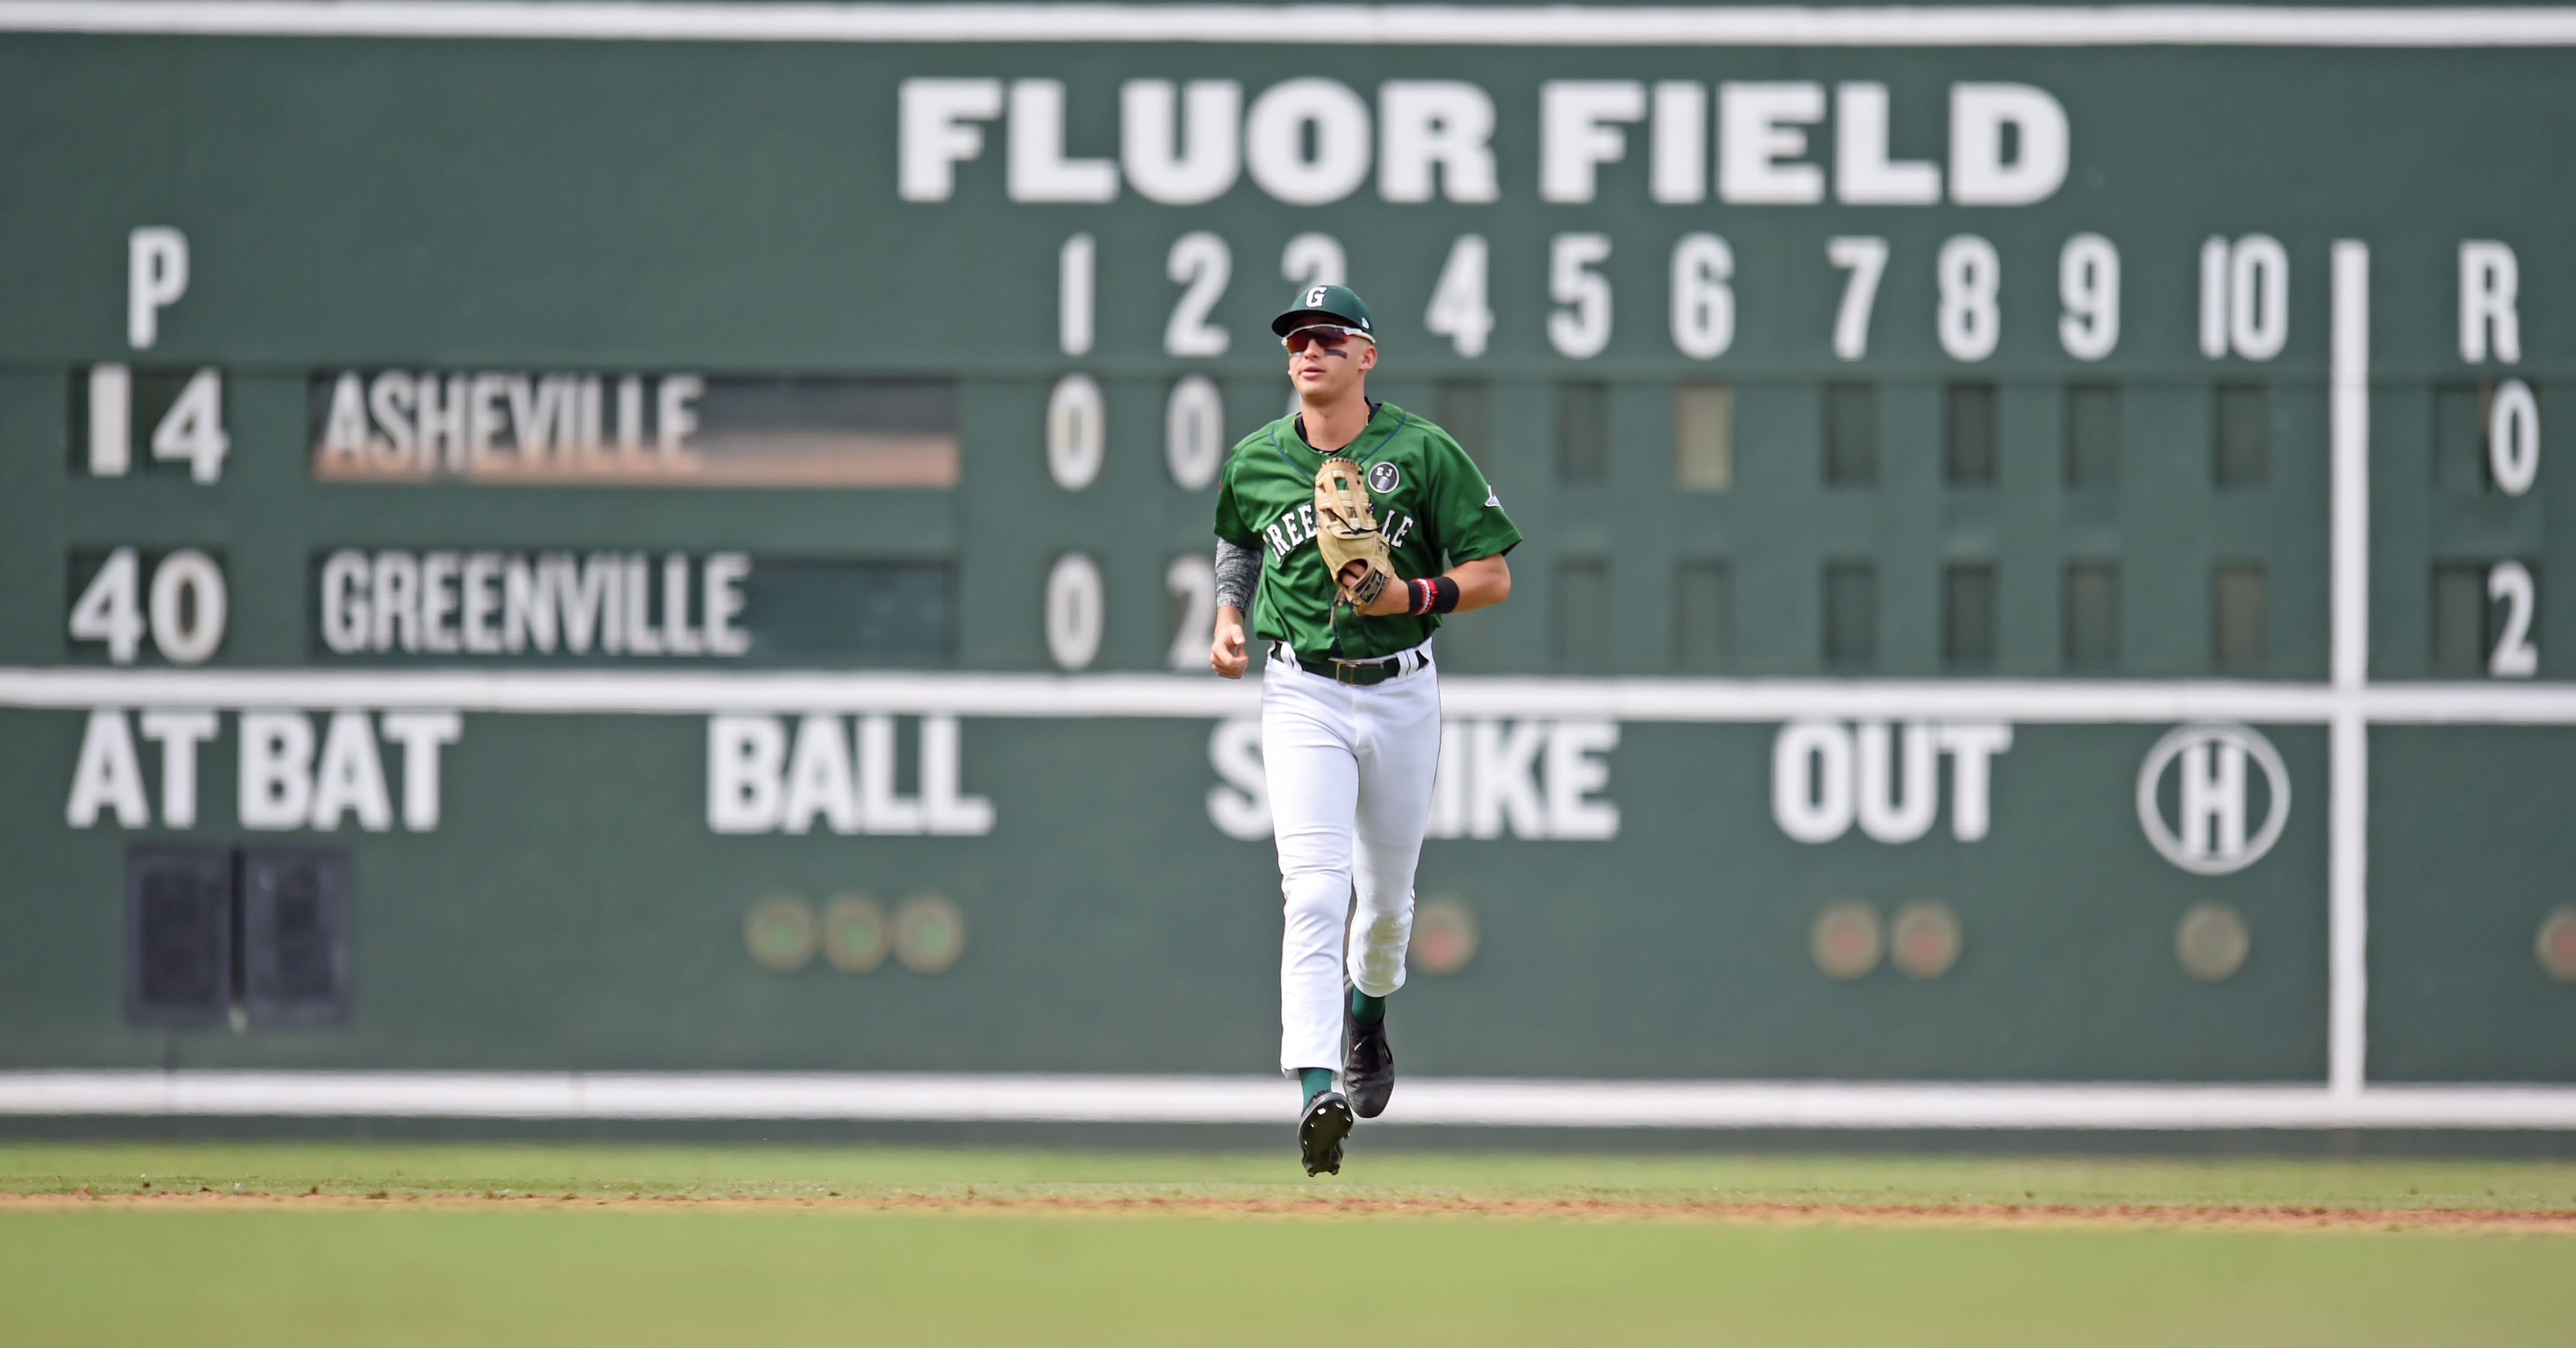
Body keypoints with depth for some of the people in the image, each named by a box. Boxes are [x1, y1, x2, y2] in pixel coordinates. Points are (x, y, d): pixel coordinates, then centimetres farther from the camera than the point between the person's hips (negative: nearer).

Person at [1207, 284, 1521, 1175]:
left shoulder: (1424, 453, -6)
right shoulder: (1257, 462, 1)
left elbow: (1494, 576, -5)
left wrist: (1411, 596, -21)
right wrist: (1229, 618, 6)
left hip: (1402, 695, 0)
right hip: (1302, 699, 0)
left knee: (1388, 894, 16)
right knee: (1315, 895, -17)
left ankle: (1369, 1014, 50)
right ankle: (1318, 1094, -28)